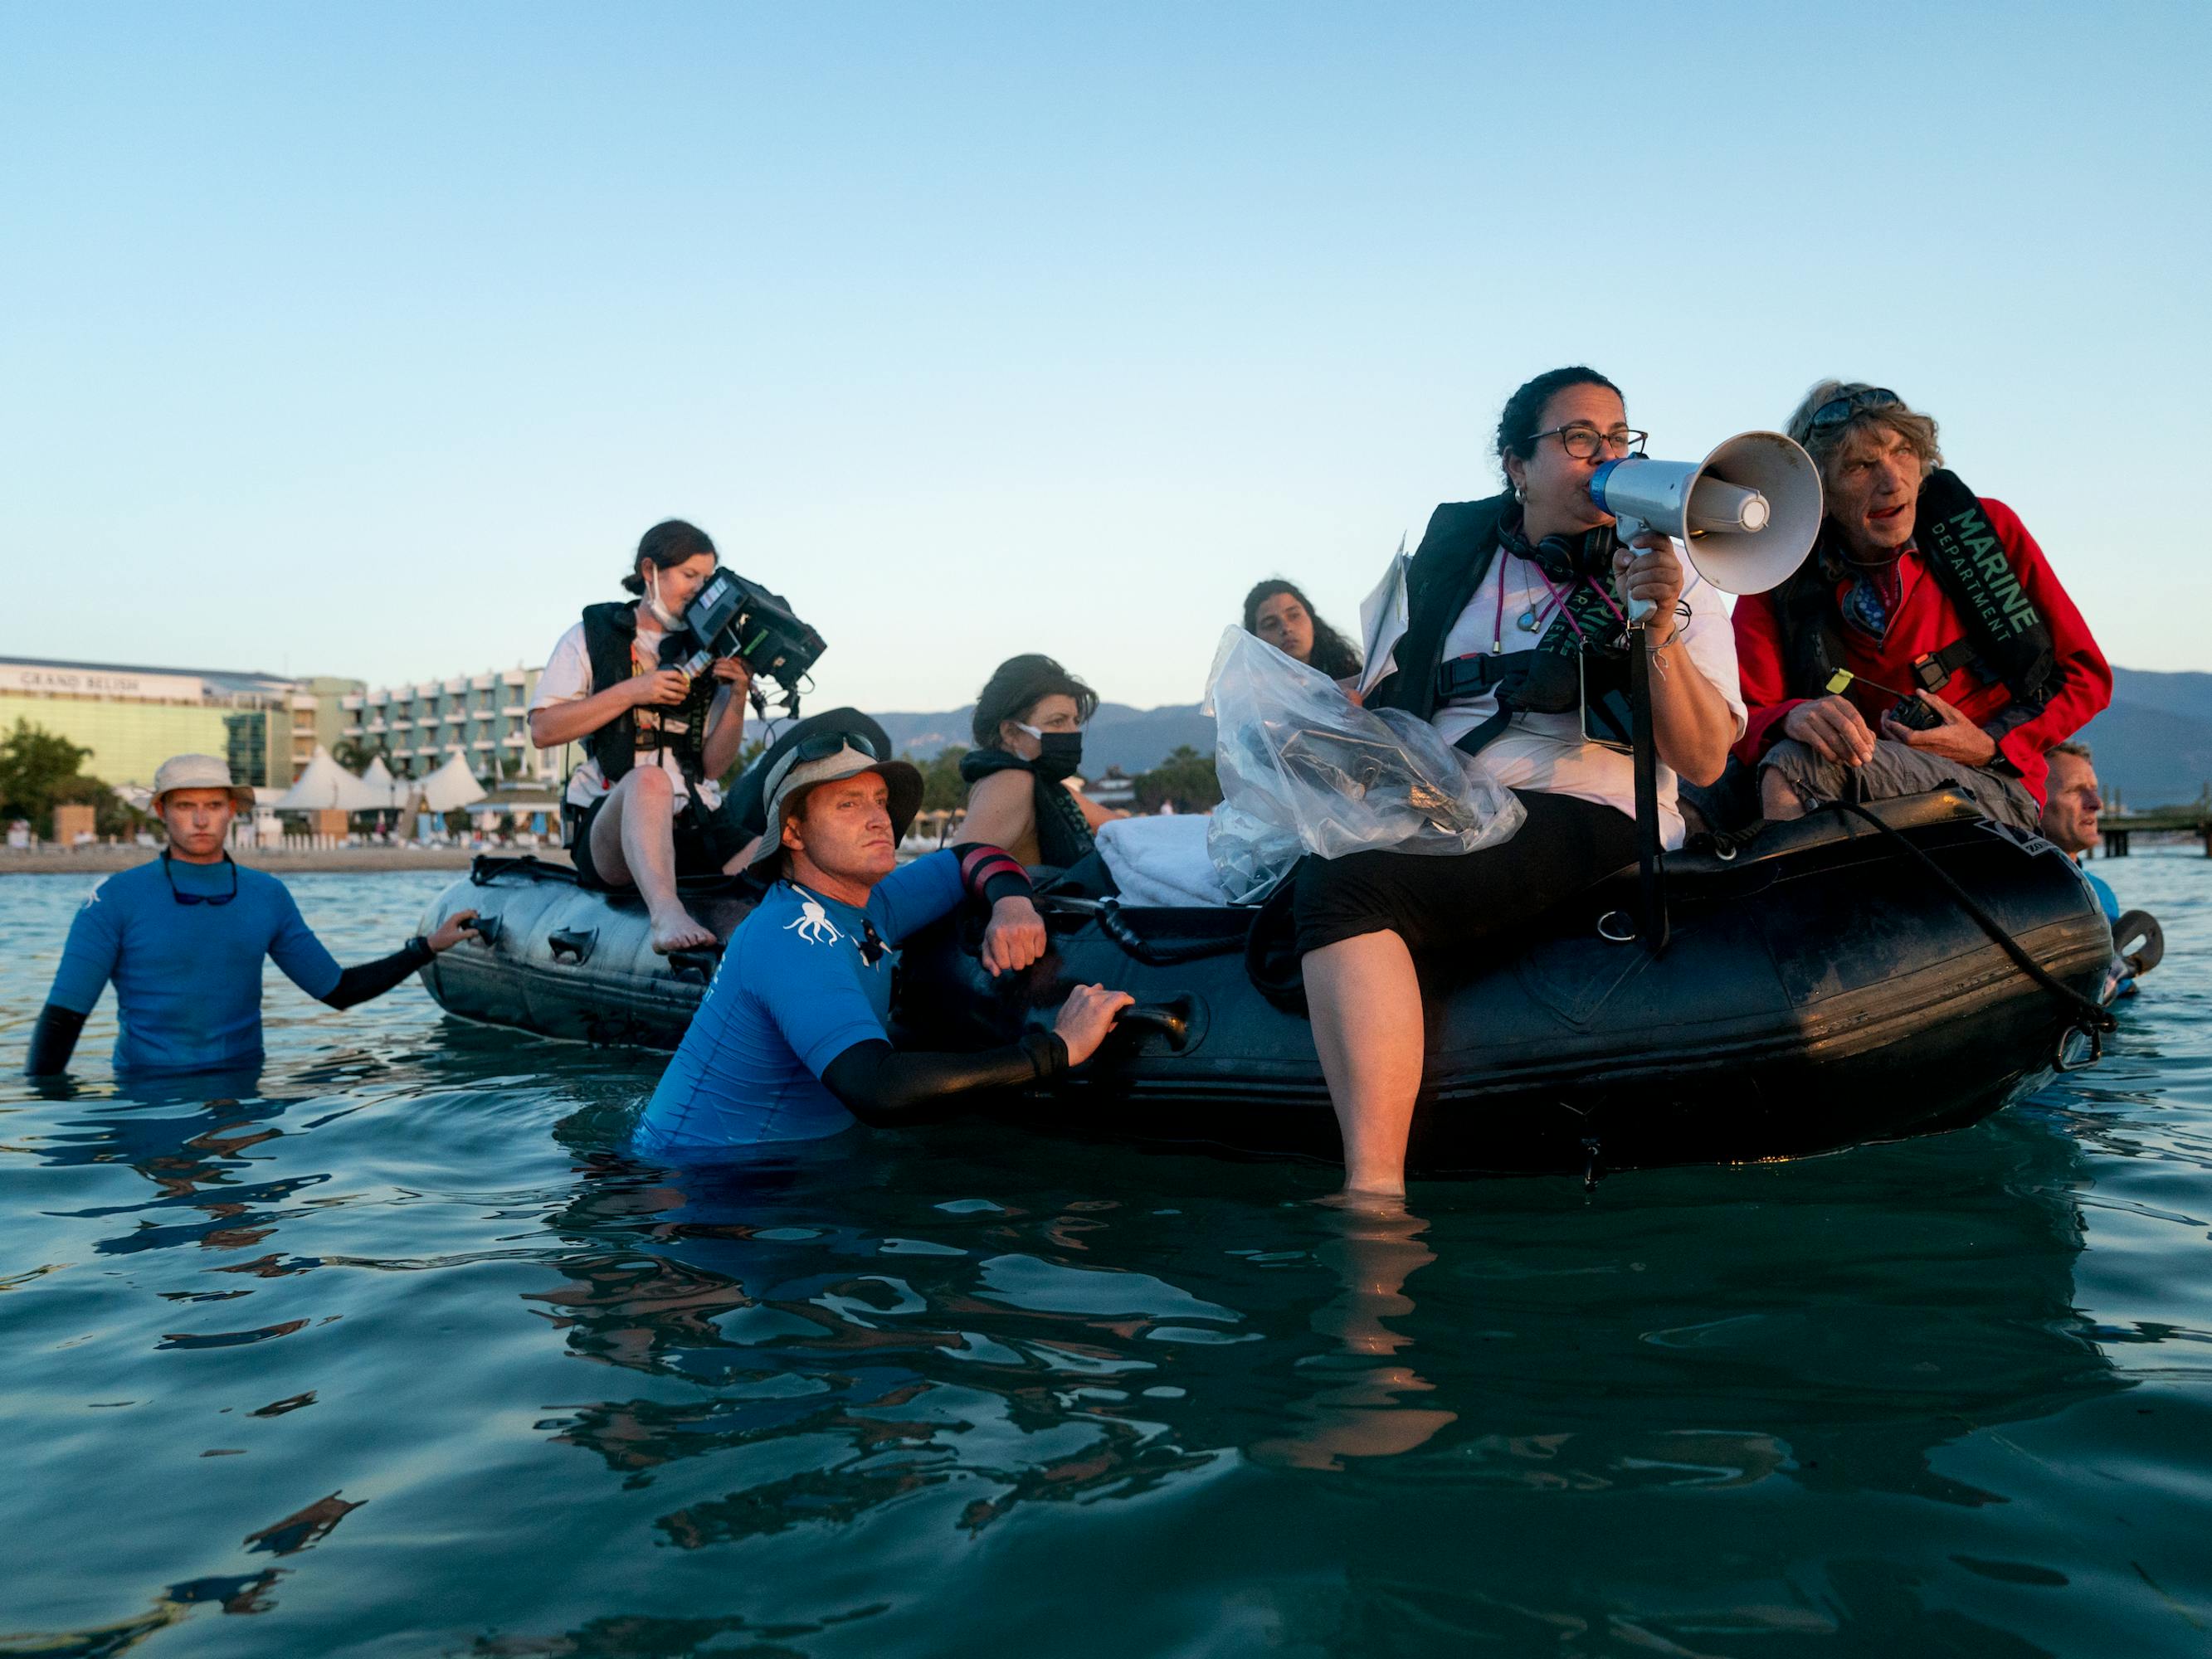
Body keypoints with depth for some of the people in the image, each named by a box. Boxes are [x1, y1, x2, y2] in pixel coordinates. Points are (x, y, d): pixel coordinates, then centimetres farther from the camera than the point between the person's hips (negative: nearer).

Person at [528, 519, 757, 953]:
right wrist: (631, 693, -8)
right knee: (649, 779, -39)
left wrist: (737, 698, -4)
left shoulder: (706, 653, 18)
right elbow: (543, 731, 0)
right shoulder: (592, 636, 12)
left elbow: (714, 766, 12)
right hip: (609, 824, -3)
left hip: (696, 827, 3)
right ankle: (666, 914, -56)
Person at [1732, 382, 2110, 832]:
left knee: (1793, 764, -33)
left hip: (1997, 793, -2)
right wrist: (1793, 717, -29)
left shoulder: (1987, 528, 6)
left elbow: (2087, 675, 10)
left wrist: (1992, 746, -7)